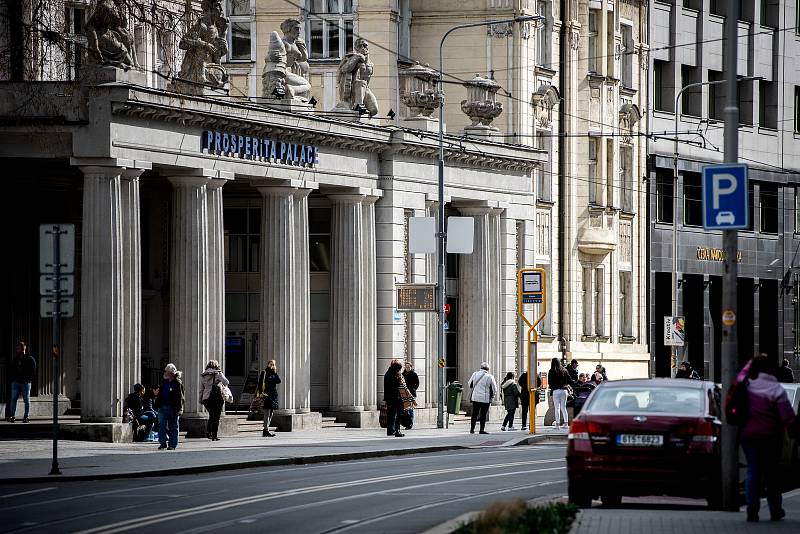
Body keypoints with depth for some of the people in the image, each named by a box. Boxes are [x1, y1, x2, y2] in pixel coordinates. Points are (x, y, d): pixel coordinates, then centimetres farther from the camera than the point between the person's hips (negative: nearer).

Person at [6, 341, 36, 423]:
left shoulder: (30, 359, 1)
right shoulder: (15, 359, 13)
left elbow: (33, 371, -2)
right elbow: (11, 370, 19)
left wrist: (29, 379, -11)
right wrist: (12, 378, 5)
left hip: (25, 383, -4)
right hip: (16, 382, 4)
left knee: (26, 400, 2)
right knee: (13, 399, -4)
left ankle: (26, 417, 5)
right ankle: (12, 416, -3)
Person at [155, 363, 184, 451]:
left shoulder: (178, 383, -6)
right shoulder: (164, 382, 12)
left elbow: (180, 397, -9)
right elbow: (160, 394, 17)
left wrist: (178, 409, -15)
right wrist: (157, 404, 10)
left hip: (172, 407, -5)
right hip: (163, 406, 5)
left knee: (173, 427, 4)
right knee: (162, 424, -3)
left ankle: (172, 444, 10)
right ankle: (163, 443, 2)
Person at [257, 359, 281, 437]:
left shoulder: (274, 373, 17)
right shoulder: (264, 373, 0)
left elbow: (278, 381, 2)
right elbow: (260, 384, -6)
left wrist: (275, 372, -1)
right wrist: (260, 393, -16)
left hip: (273, 395, 7)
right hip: (266, 395, -7)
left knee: (271, 413, 8)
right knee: (267, 413, -13)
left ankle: (266, 430, 13)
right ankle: (266, 430, -16)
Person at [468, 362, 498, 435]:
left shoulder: (475, 374, 2)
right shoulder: (489, 377, -8)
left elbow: (470, 384, 15)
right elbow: (494, 389, -1)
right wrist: (492, 395, 16)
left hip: (475, 397, 3)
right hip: (485, 399, -3)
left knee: (474, 414, 11)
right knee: (483, 414, 3)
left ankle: (472, 429, 11)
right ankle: (482, 429, 0)